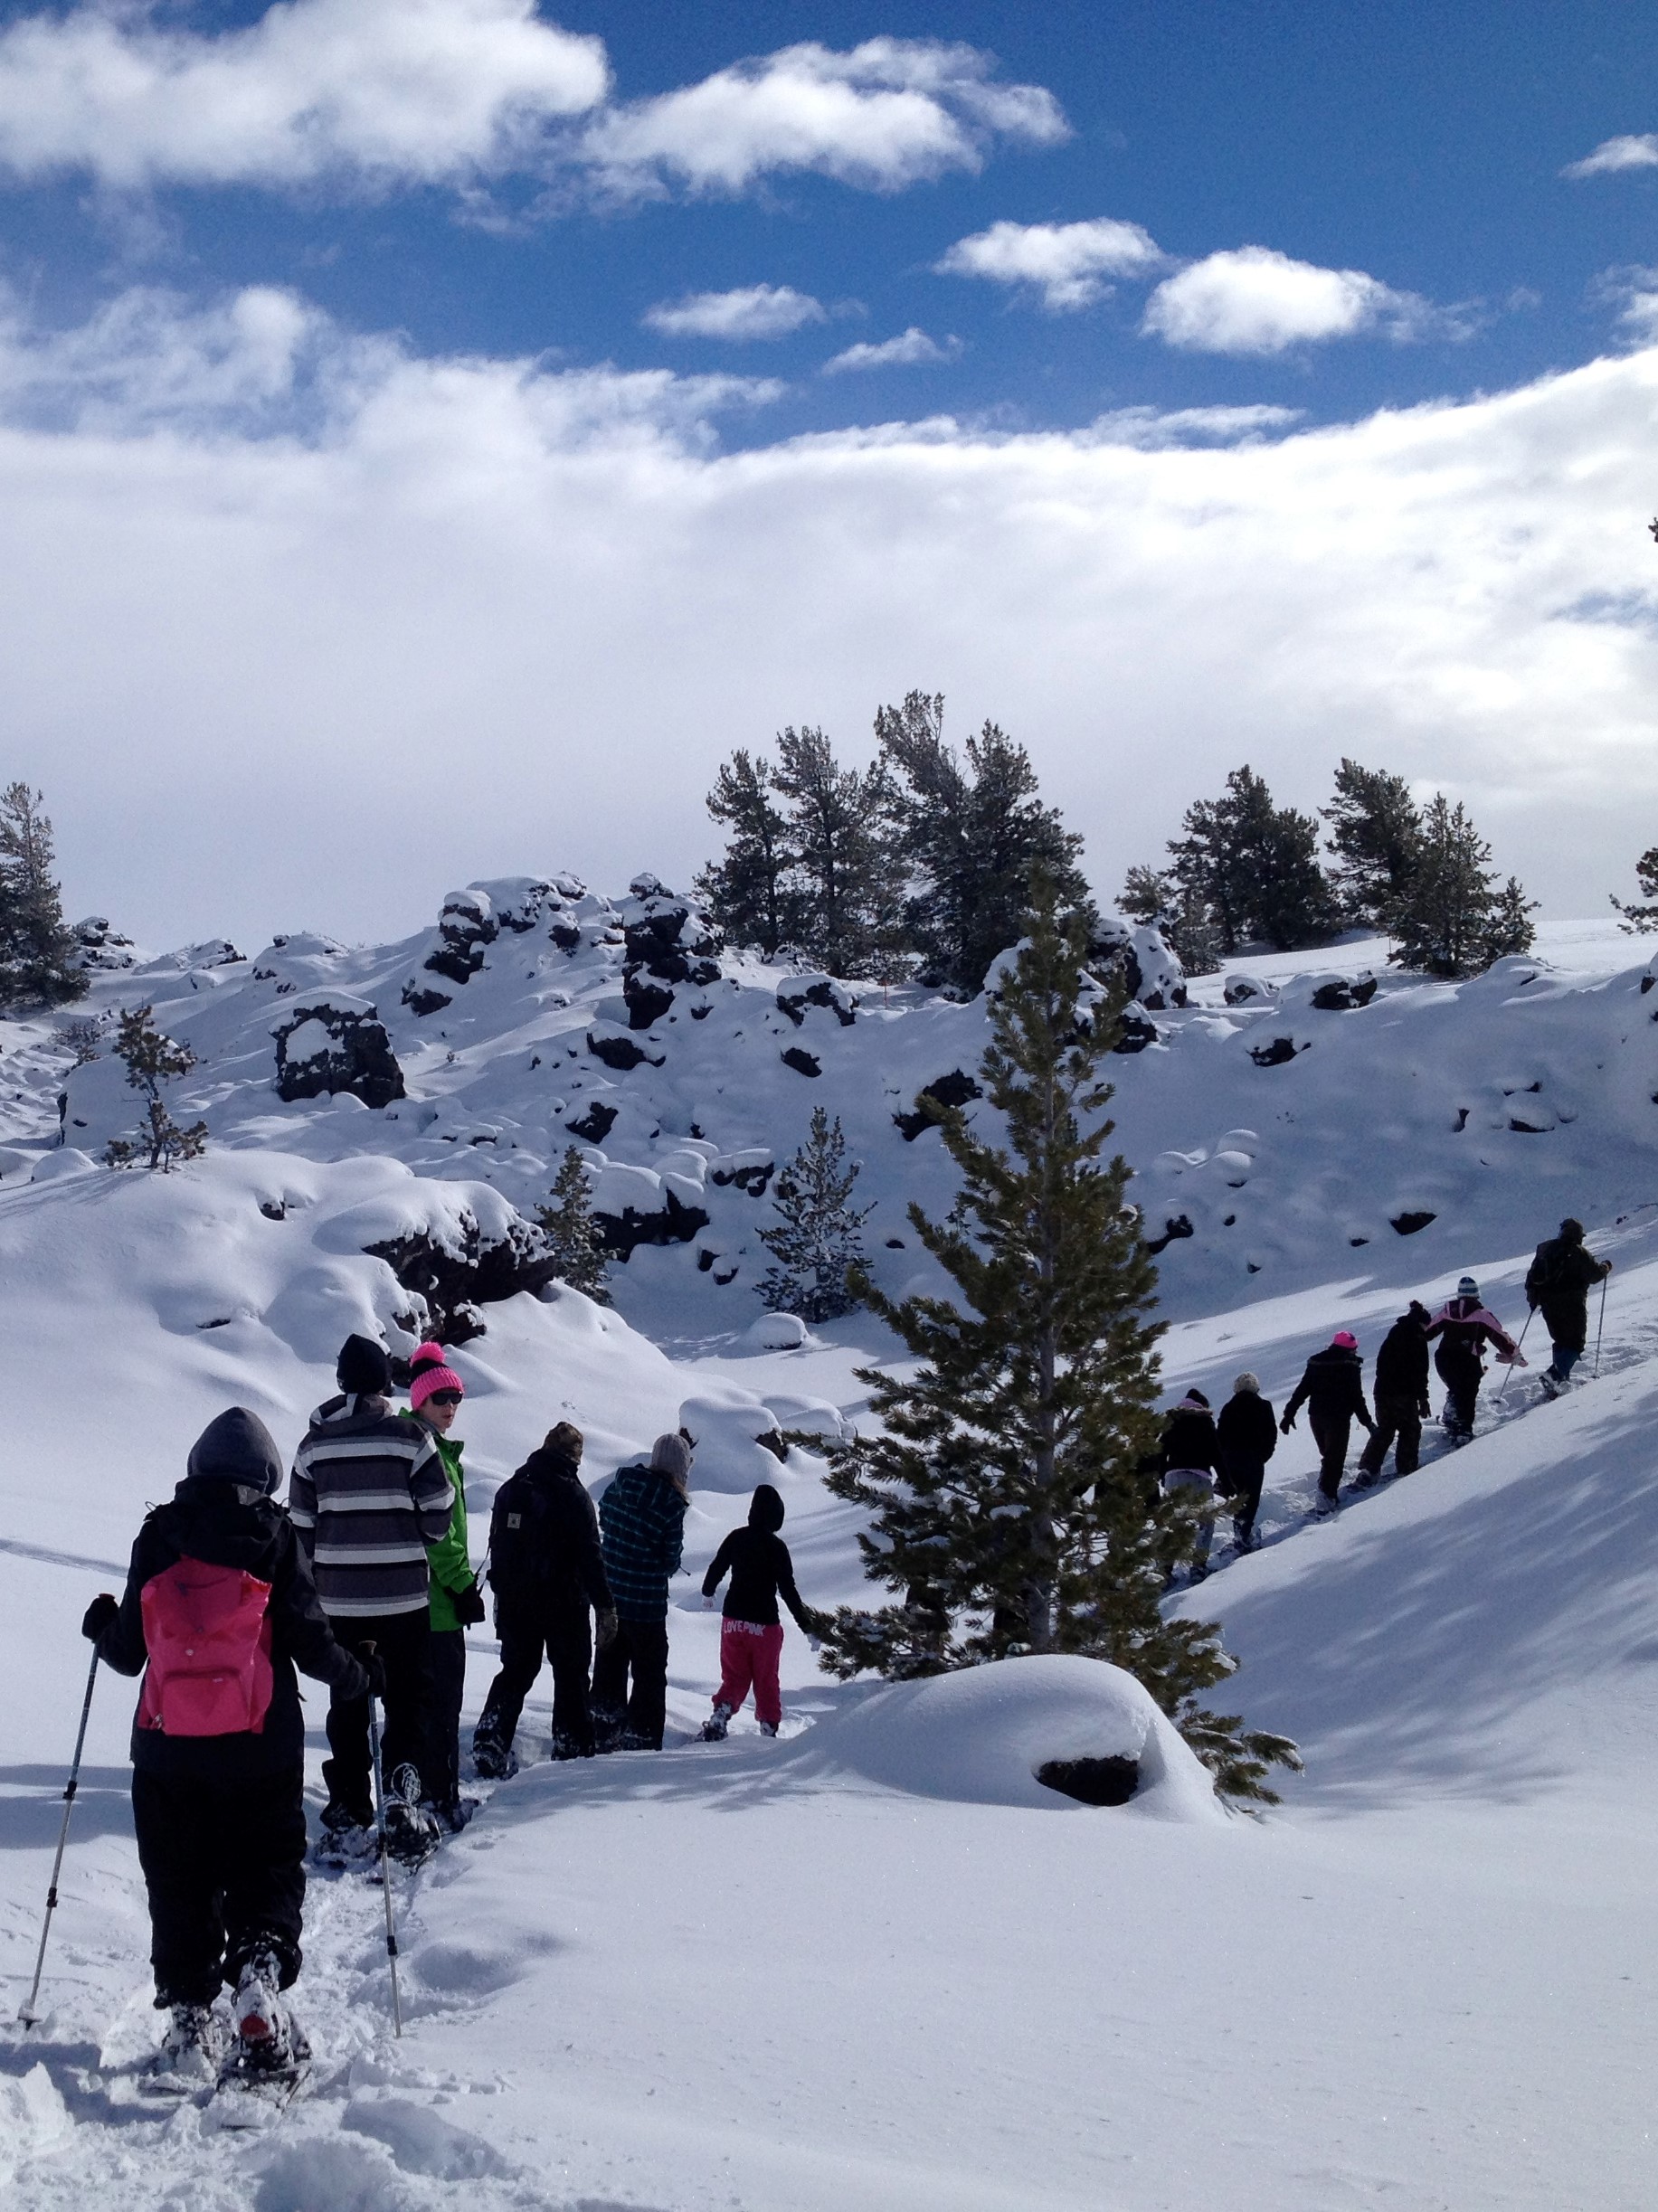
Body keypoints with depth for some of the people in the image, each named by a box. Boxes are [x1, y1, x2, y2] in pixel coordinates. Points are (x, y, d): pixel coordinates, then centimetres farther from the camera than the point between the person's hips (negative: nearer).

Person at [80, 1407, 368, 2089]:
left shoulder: (157, 1538, 3)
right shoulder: (273, 1537, -2)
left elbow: (128, 1653, 7)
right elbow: (308, 1641, -5)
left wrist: (100, 1627, 29)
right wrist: (355, 1676, 14)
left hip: (167, 1749, 2)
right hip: (260, 1749, -2)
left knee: (180, 1885, 11)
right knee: (267, 1874, 9)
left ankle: (189, 2019, 7)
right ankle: (259, 1979, -14)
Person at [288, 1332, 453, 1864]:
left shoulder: (314, 1443, 1)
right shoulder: (409, 1436, -7)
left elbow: (300, 1526, 5)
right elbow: (440, 1514, -5)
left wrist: (313, 1583, 17)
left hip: (337, 1597, 2)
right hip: (402, 1595, -2)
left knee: (347, 1704, 9)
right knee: (406, 1697, 8)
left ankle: (348, 1817, 10)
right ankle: (401, 1787, -12)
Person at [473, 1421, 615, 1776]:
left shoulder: (510, 1489, 7)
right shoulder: (573, 1494, -11)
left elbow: (497, 1546, 14)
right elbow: (590, 1555, -13)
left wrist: (501, 1593, 22)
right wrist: (604, 1605, -9)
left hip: (514, 1602, 5)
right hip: (563, 1601, -5)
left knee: (515, 1672, 12)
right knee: (570, 1674, 8)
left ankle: (489, 1744, -1)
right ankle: (573, 1748, 8)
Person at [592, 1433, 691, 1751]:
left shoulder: (620, 1482, -3)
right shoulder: (672, 1503, -18)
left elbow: (604, 1518, 12)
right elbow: (671, 1561, -14)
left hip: (609, 1595, 6)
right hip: (646, 1603, -6)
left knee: (609, 1670, 19)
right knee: (650, 1677, 9)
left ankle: (605, 1738, 27)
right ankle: (643, 1743, 9)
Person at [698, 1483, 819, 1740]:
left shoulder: (736, 1538, -3)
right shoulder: (776, 1547, -14)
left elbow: (716, 1569, 10)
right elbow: (788, 1590, -15)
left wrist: (708, 1592, 32)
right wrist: (807, 1626, -8)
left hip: (733, 1620, 3)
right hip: (765, 1624, -3)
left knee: (735, 1678, 12)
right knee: (766, 1680, 13)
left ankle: (720, 1715, -7)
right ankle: (769, 1727, 17)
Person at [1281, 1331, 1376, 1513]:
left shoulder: (1316, 1363, 8)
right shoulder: (1350, 1366, -7)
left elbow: (1301, 1390, 8)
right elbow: (1357, 1397, -9)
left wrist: (1289, 1414, 11)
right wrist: (1367, 1422, -2)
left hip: (1316, 1416, 6)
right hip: (1338, 1419, -6)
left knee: (1328, 1456, 20)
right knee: (1335, 1459, -3)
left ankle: (1327, 1492, 18)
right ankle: (1325, 1498, -13)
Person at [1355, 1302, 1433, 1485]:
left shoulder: (1394, 1334, 11)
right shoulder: (1417, 1340, -11)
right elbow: (1420, 1373, -13)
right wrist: (1423, 1400, -9)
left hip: (1383, 1392, 7)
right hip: (1404, 1394, -7)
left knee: (1383, 1431, 14)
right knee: (1410, 1429, 12)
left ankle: (1368, 1471, 5)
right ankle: (1406, 1468, 14)